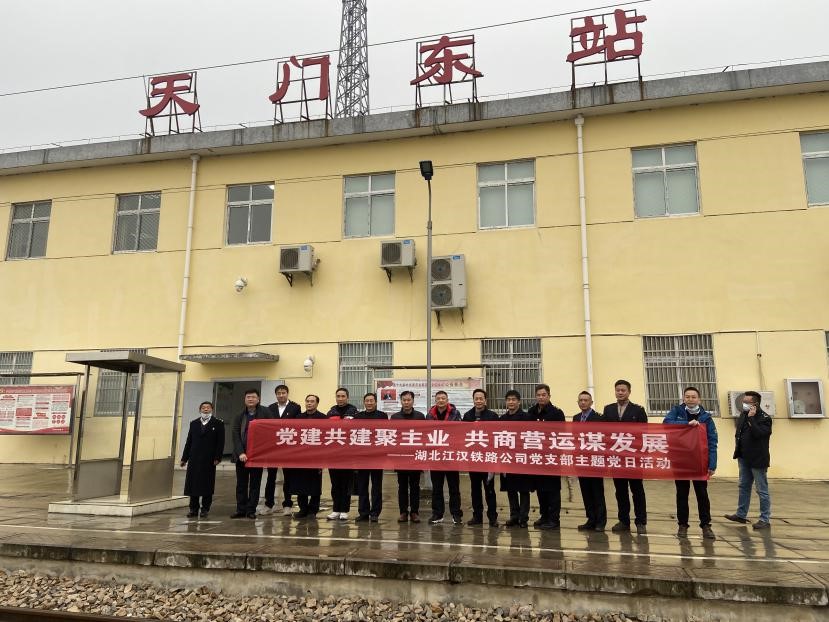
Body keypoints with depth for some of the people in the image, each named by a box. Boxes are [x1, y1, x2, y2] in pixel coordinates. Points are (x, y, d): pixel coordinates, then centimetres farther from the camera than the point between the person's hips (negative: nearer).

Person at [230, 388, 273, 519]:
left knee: (255, 483, 5)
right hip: (241, 455, 3)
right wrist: (240, 453, -14)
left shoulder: (265, 413, -3)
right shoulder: (240, 416, 5)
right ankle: (241, 509, 15)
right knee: (241, 484, 8)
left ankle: (251, 510, 12)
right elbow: (236, 436, -1)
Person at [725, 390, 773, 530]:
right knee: (744, 487, 15)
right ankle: (741, 514, 24)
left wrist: (751, 418, -22)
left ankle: (765, 520, 10)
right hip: (744, 458, 8)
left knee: (762, 490, 2)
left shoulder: (764, 418, -13)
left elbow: (758, 433, -27)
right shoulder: (743, 414, 8)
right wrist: (738, 443, 7)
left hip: (757, 459, -7)